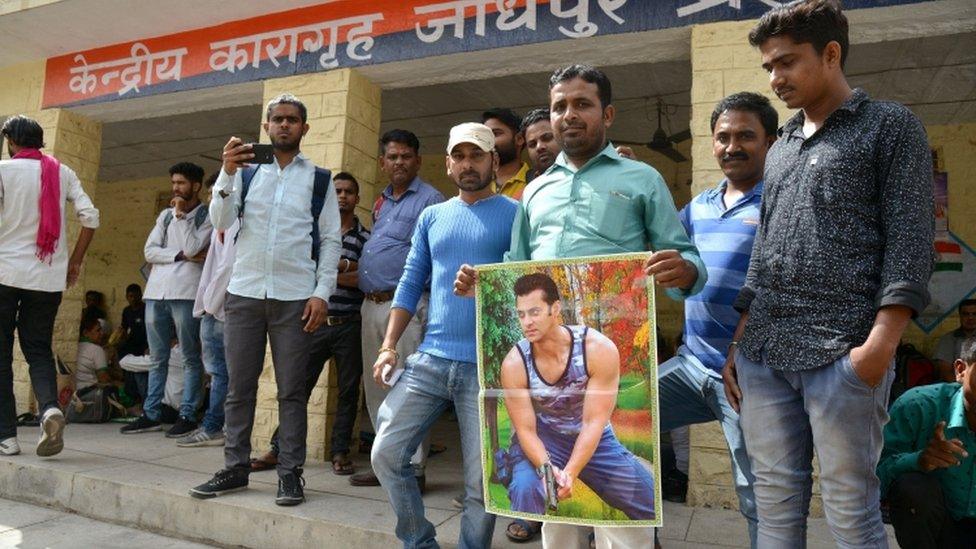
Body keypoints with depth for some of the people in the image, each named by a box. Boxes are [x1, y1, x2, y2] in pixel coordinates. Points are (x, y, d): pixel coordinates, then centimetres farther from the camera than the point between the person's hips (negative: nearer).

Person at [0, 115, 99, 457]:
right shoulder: (62, 173, 8)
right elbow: (90, 217, 0)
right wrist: (75, 262, 8)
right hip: (49, 277, 3)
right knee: (39, 350, 11)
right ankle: (50, 408, -16)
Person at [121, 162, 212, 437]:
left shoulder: (208, 216, 3)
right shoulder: (165, 214, 18)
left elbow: (192, 248, -12)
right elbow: (150, 251, 8)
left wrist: (181, 215, -3)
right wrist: (181, 255, -6)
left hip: (186, 293, -5)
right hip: (156, 291, 6)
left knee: (190, 358, 0)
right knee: (157, 358, 11)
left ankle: (188, 415, 5)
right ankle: (151, 414, 18)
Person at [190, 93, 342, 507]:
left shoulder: (319, 179, 7)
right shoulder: (246, 171, 11)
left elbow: (330, 241, 3)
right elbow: (221, 222, 0)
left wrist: (322, 293, -7)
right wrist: (227, 173, -14)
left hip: (295, 297, -2)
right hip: (244, 292, 2)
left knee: (291, 389, 2)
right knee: (238, 385, 7)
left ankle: (290, 472, 9)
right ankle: (235, 467, 18)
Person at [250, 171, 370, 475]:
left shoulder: (365, 237, 5)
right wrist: (348, 266, -10)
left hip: (349, 326, 0)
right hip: (317, 322, 1)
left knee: (348, 390, 5)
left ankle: (340, 452, 16)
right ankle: (278, 448, 11)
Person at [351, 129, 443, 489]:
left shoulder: (429, 200, -4)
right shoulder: (381, 203, 20)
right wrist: (363, 281, 16)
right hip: (371, 305, 9)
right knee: (376, 389, 12)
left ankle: (414, 468, 4)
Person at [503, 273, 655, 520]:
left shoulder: (599, 349, -23)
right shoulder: (514, 364, -22)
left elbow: (594, 422, -22)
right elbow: (526, 430, -17)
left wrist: (569, 473, -34)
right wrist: (546, 468, -36)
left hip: (592, 438, 2)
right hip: (539, 439, -1)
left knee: (650, 497, -5)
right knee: (525, 489, -32)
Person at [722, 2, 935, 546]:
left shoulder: (891, 125, 5)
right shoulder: (781, 147, 21)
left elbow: (910, 239, -4)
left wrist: (880, 344, -16)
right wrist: (740, 343, 14)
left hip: (842, 354, -5)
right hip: (764, 357, 6)